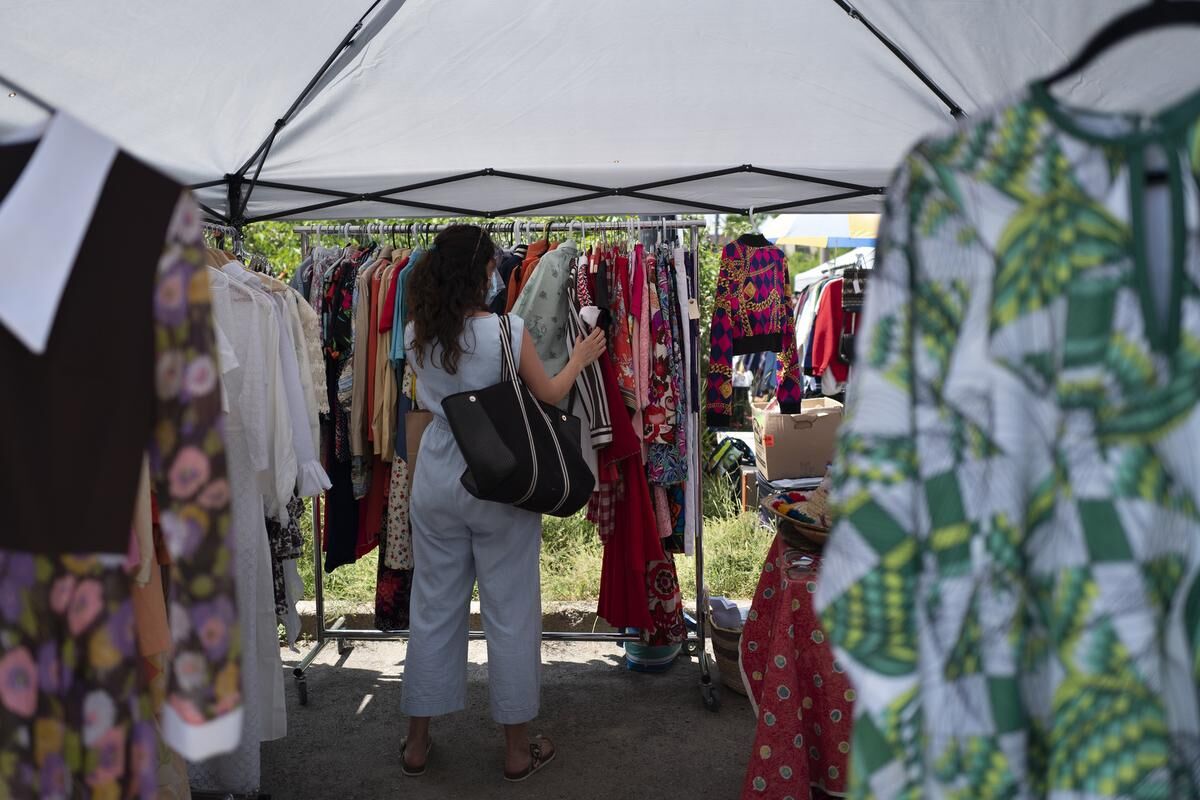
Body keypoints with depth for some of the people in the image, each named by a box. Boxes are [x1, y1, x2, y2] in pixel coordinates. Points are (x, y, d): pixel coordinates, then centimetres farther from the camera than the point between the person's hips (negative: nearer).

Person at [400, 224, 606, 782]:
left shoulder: (416, 335, -3)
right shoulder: (507, 330, -16)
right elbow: (549, 396, -2)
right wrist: (579, 359, 15)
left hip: (437, 484, 4)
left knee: (433, 610, 15)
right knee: (510, 615, 8)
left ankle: (417, 742, 27)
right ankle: (517, 750, 20)